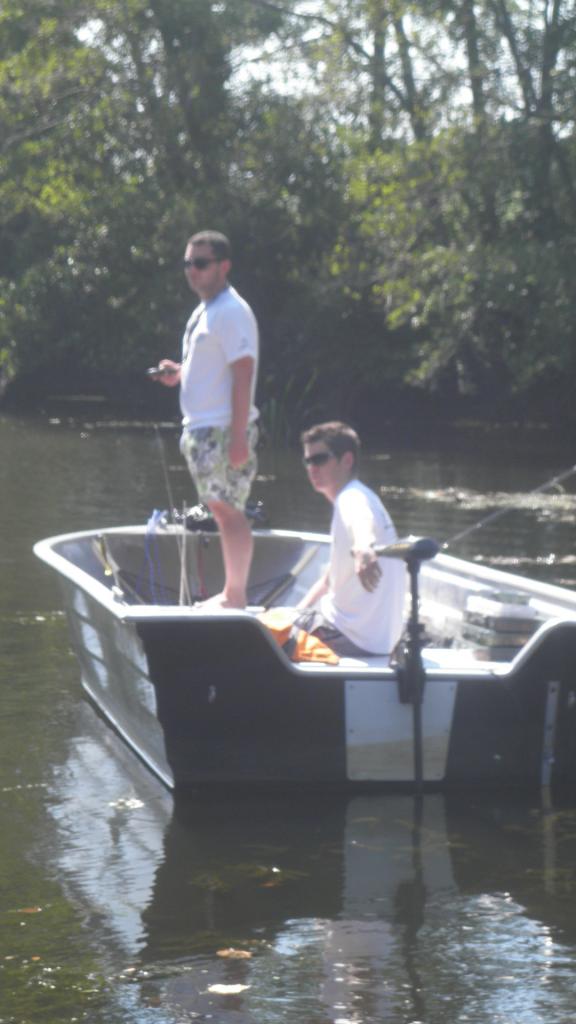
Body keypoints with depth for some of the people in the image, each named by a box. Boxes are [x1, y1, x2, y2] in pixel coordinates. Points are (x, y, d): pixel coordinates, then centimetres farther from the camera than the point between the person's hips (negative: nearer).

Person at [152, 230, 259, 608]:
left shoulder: (231, 312, -14)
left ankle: (236, 596, -4)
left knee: (229, 510, -7)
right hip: (203, 427, 10)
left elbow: (243, 372, -19)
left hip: (223, 429, -10)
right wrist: (179, 373, 7)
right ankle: (231, 592, 18)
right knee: (223, 510, 12)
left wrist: (238, 436, -24)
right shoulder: (205, 311, 17)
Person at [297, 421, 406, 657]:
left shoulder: (352, 499, -16)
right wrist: (297, 613, 15)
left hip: (355, 636, -10)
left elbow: (361, 522, -43)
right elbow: (332, 577, 25)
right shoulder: (353, 498, 17)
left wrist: (362, 547, -65)